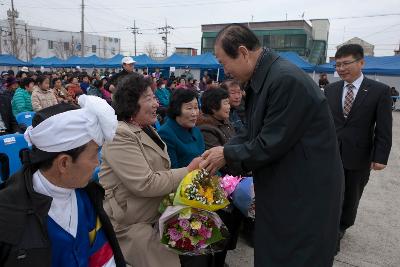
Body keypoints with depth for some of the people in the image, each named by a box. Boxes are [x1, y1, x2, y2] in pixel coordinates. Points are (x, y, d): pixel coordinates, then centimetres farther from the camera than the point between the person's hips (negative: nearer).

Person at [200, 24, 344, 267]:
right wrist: (224, 150, -1)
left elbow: (271, 144, -23)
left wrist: (227, 155, -11)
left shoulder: (286, 79, -25)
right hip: (281, 187, 8)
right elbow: (253, 132, 10)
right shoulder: (260, 78, 3)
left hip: (305, 193, -8)